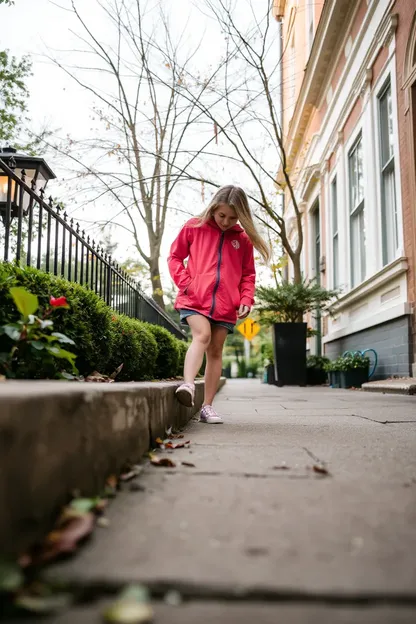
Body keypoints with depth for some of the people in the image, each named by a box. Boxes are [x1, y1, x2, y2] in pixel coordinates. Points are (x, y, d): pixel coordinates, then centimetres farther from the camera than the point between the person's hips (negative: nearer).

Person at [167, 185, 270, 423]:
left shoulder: (243, 239, 7)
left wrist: (246, 300, -2)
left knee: (216, 352, 5)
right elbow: (175, 256, 9)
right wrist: (185, 282, -6)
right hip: (195, 298, -2)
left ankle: (207, 406, 11)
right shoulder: (194, 227, 4)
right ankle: (188, 385, -39)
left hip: (225, 305, 2)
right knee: (202, 335, -26)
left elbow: (248, 275, 13)